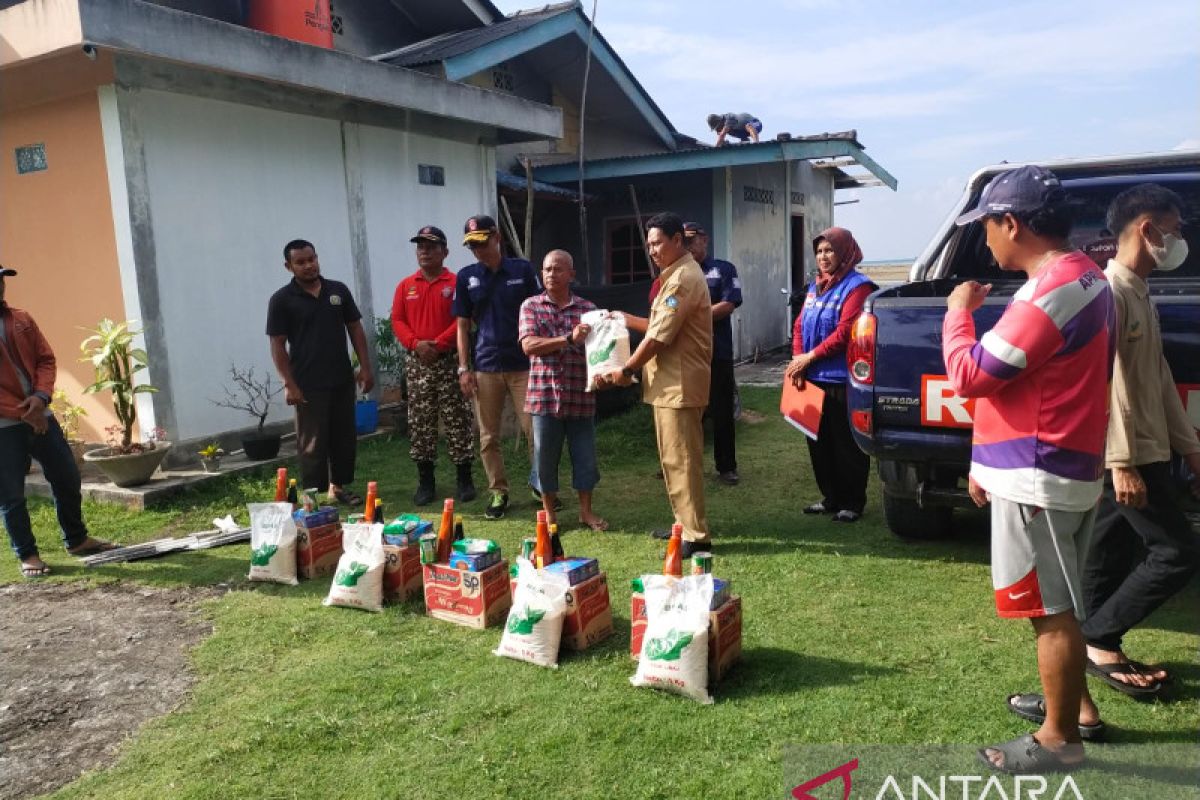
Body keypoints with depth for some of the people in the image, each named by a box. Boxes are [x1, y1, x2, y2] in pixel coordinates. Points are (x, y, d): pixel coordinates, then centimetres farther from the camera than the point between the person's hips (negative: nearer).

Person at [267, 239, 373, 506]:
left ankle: (339, 487, 26)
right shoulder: (281, 300, -4)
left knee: (345, 437, 11)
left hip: (343, 380, 4)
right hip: (308, 385, -4)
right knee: (313, 444, 1)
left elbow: (355, 329, 10)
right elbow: (278, 345, -5)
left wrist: (365, 367, 3)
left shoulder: (339, 290, 7)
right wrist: (289, 384, -12)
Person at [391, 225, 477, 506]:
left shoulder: (456, 283, 0)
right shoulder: (406, 286, 11)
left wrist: (438, 344, -17)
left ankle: (464, 479, 9)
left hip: (450, 361, -3)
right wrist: (416, 343, -13)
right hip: (417, 362, 3)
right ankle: (426, 481, 14)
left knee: (457, 421, -1)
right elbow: (397, 320, 5)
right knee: (420, 423, 5)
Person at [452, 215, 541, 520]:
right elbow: (463, 326, 7)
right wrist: (464, 368, 1)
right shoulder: (466, 277, 5)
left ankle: (539, 483, 19)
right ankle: (498, 492, 19)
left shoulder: (522, 269, 1)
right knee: (488, 437, 6)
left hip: (523, 364, -1)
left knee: (535, 429, -2)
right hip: (485, 367, 2)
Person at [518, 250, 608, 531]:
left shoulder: (588, 308, 6)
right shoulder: (531, 306, 2)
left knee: (585, 455, 8)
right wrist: (569, 339, -19)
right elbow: (529, 345, -11)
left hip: (581, 395, 1)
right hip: (544, 394, -1)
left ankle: (586, 510, 24)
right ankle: (549, 513, 24)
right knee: (545, 457, 8)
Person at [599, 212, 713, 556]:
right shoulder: (679, 274, 18)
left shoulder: (682, 278, -17)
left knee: (681, 459, -6)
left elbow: (659, 336, -19)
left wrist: (626, 370, -10)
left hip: (679, 383, -11)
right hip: (672, 381, 11)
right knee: (675, 458, 16)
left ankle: (696, 536, 0)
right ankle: (686, 524, 26)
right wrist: (626, 319, 16)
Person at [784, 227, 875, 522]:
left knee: (847, 445, 0)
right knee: (818, 442, 14)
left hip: (842, 381, -8)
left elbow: (845, 331, -18)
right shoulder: (815, 286, 16)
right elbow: (800, 325, 14)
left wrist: (810, 357, -15)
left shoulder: (857, 286, -9)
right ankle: (830, 497, 26)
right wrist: (798, 359, -3)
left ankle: (852, 503, 12)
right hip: (814, 380, 8)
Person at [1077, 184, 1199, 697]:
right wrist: (1122, 462, -24)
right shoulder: (1110, 291, -15)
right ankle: (1098, 640, 3)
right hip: (1127, 456, -9)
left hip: (1145, 451, 9)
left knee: (1111, 558, 12)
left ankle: (1098, 651, 21)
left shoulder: (1137, 293, 17)